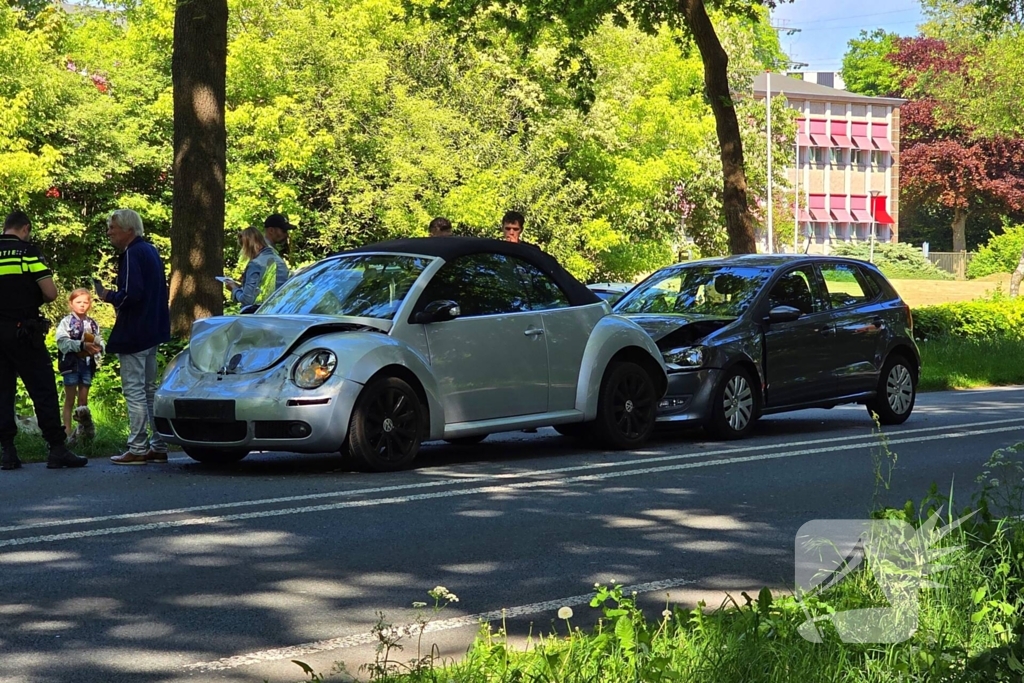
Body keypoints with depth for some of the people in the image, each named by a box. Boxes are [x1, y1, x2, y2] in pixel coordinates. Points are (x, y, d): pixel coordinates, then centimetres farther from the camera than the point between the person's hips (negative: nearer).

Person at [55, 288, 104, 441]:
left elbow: (100, 342, 10)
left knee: (83, 400, 11)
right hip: (71, 364, -4)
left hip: (87, 365, 4)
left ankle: (84, 427, 19)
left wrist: (98, 347, -14)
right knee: (70, 399, 1)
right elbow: (62, 342, -17)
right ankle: (67, 431, 3)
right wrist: (83, 345, -24)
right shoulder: (66, 322, -6)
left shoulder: (93, 324, 8)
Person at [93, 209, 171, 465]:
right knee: (149, 389, 15)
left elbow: (131, 293, -26)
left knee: (134, 391, -6)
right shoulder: (150, 251, 15)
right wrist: (116, 296, 17)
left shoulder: (132, 254, -15)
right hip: (152, 331, 10)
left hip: (134, 334, -10)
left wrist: (109, 296, -9)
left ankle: (137, 449, -5)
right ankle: (158, 446, 17)